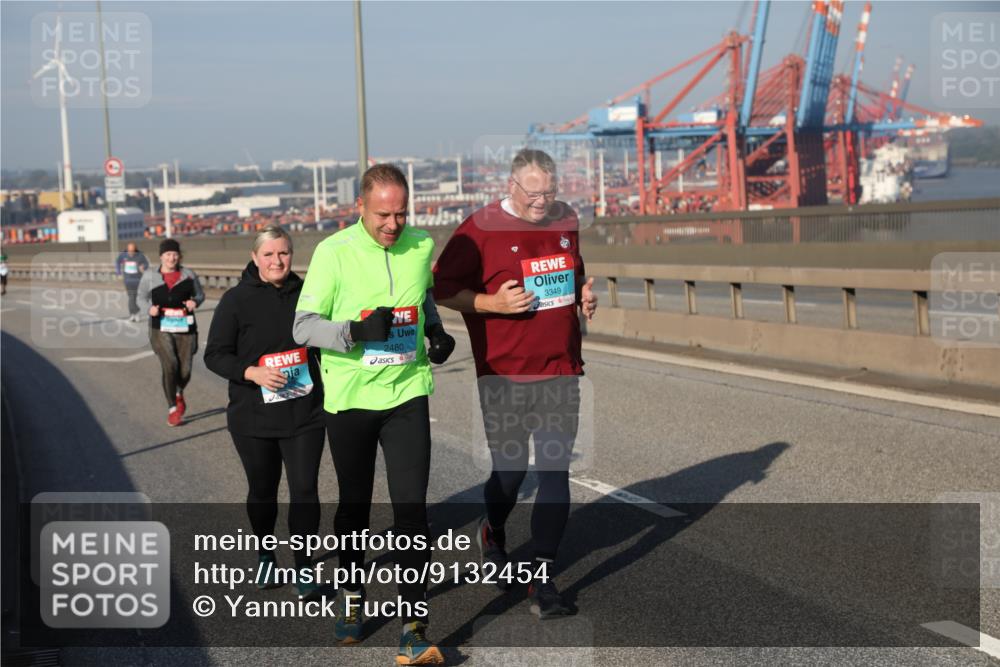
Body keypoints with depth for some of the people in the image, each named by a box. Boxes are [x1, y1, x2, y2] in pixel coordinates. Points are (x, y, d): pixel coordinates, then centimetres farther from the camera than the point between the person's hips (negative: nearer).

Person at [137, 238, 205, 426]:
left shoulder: (188, 274, 5)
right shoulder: (150, 276, 2)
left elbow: (200, 294, 15)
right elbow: (140, 297, 12)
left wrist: (195, 302, -9)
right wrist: (149, 308, -9)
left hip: (185, 328, 2)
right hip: (161, 329, -2)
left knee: (185, 371, -1)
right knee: (170, 365, -19)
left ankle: (179, 393, 37)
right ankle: (172, 409, -4)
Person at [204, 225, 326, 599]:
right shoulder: (236, 299, -5)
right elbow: (215, 355, -6)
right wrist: (253, 373, -20)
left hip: (305, 415, 1)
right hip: (253, 417, -1)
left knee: (304, 490, -4)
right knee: (262, 491, 14)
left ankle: (303, 566, 10)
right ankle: (265, 555, 37)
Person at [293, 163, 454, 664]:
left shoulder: (421, 246, 0)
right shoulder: (334, 253, -11)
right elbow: (303, 326, -10)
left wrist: (434, 330, 2)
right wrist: (357, 331, -26)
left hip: (407, 393, 2)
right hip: (350, 398, -1)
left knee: (412, 509, -6)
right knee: (354, 505, 14)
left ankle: (413, 626, 0)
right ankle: (352, 595, 38)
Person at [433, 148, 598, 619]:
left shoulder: (566, 222, 10)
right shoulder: (480, 230, -7)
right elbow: (442, 289, -5)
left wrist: (585, 296, 5)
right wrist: (491, 303, -18)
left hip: (561, 370, 4)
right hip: (504, 373, -4)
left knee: (555, 472, -2)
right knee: (510, 469, 6)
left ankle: (541, 577, 6)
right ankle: (492, 535, 39)